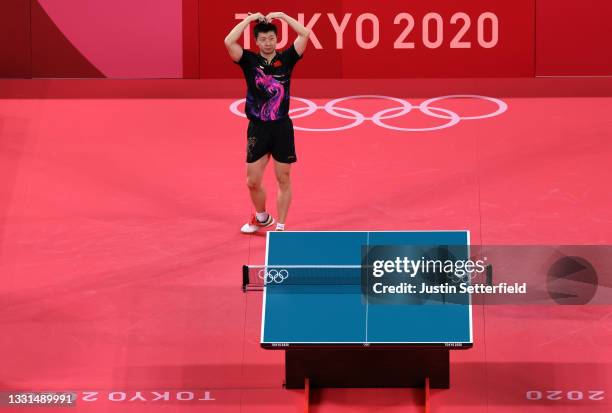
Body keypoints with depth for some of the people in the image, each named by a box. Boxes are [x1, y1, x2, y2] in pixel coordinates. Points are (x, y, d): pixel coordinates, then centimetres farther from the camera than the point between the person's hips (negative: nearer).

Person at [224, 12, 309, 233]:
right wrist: (250, 18, -10)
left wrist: (281, 15, -7)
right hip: (257, 128, 0)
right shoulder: (249, 61, 0)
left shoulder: (286, 59, 1)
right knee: (253, 181, 6)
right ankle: (262, 217, 33)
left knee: (284, 180, 5)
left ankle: (280, 227, 16)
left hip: (282, 128, 0)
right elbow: (229, 42, -15)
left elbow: (305, 34, -10)